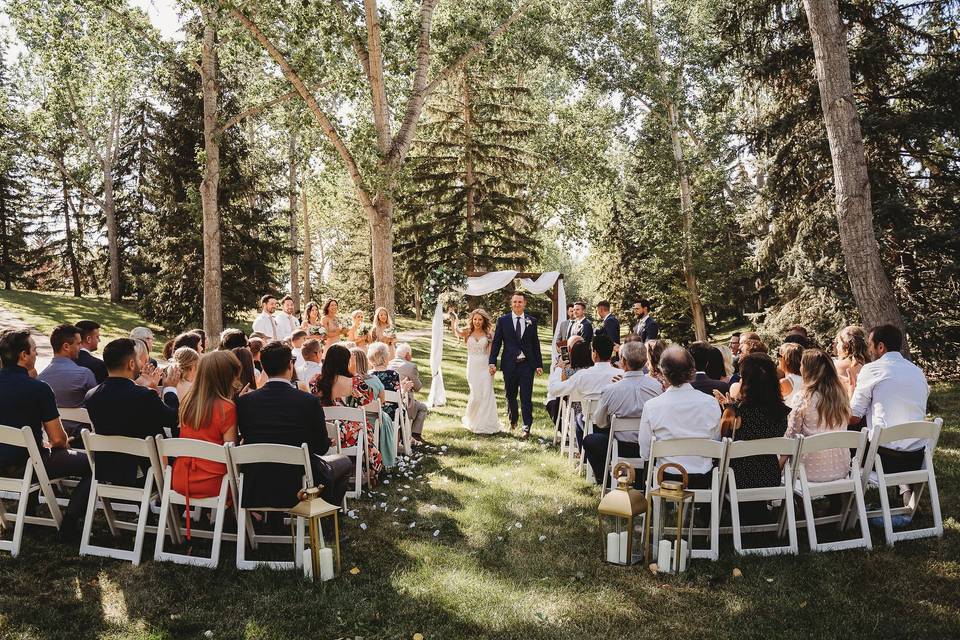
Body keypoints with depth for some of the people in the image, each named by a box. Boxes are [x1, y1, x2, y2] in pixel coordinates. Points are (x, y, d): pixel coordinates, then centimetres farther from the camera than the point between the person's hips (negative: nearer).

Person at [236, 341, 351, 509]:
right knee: (343, 461, 23)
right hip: (298, 488, -4)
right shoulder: (310, 401, -16)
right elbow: (322, 447, -6)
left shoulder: (244, 401, -8)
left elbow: (247, 439, 5)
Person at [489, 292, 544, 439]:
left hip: (527, 364, -1)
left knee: (526, 398, -4)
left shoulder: (532, 321, 6)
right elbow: (496, 342, 2)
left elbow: (535, 344, 8)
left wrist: (539, 364, 5)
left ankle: (526, 427, 1)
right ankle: (513, 420, 36)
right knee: (510, 396, 14)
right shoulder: (503, 320, 3)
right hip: (509, 365, 1)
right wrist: (492, 362, -7)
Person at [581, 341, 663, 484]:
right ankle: (640, 480, 38)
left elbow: (599, 422, -3)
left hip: (622, 449, -4)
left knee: (589, 440, 21)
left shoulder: (611, 390, -19)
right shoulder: (657, 386, -10)